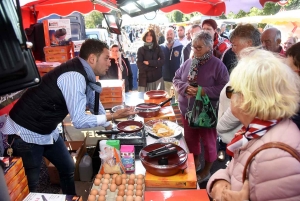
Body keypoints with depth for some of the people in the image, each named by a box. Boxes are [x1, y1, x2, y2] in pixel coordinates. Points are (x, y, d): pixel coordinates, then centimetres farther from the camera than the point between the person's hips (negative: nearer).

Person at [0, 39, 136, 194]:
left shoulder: (82, 73, 1)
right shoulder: (74, 77, -29)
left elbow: (93, 102, 15)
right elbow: (79, 121, -29)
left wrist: (109, 125, 20)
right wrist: (112, 116, -23)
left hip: (46, 131, 10)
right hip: (25, 132, -10)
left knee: (68, 168, 19)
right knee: (31, 184, 4)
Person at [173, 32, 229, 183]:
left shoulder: (217, 65, -12)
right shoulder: (188, 63, 3)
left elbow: (224, 87, -17)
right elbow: (176, 79, 6)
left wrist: (203, 91, -25)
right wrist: (185, 88, -14)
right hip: (187, 109, 6)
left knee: (208, 141, 10)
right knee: (190, 138, 20)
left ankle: (207, 170, 30)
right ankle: (195, 162, 44)